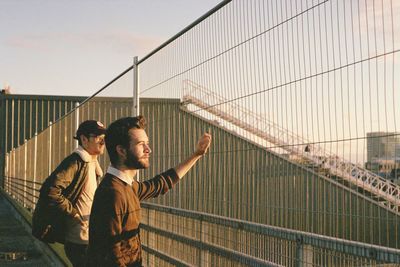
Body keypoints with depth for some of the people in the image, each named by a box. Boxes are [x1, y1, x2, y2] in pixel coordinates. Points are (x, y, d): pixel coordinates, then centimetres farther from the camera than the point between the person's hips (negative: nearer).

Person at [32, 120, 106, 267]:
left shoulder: (93, 163, 12)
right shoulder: (76, 161, -17)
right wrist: (74, 213, -22)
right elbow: (50, 190, -28)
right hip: (80, 241, -9)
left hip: (92, 238, 9)